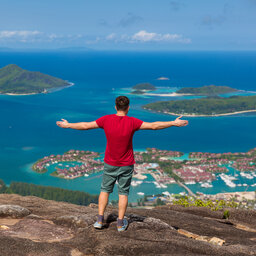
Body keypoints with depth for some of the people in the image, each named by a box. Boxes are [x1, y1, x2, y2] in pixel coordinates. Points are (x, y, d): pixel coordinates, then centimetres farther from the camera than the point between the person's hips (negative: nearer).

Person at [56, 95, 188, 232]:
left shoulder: (106, 120, -11)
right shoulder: (132, 122, -17)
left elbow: (86, 125, -3)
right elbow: (153, 126, -16)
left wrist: (67, 125, 11)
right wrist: (174, 123, -8)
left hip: (109, 164, 2)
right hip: (126, 165, -1)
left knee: (105, 190, 15)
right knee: (123, 193, 9)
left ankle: (100, 220, 13)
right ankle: (121, 223, 15)